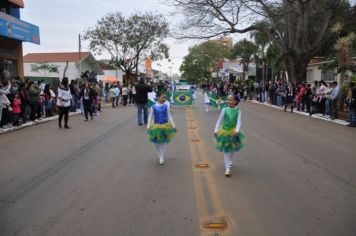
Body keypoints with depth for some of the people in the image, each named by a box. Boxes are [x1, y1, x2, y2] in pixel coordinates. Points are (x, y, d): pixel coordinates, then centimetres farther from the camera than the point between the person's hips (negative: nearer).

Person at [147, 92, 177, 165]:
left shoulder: (166, 106, -4)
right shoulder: (153, 107, -8)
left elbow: (169, 116, 4)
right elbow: (150, 117, -1)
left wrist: (173, 126, 4)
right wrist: (148, 127, -3)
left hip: (165, 126, 0)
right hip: (156, 126, 0)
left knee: (164, 142, 2)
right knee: (157, 142, 9)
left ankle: (162, 158, 13)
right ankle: (160, 156, 30)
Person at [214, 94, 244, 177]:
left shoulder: (238, 111, -8)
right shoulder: (224, 110, -8)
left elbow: (238, 122, -13)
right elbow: (220, 120, -2)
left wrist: (237, 131, -28)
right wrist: (216, 130, -4)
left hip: (233, 132, 2)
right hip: (224, 131, -1)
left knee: (232, 149, 20)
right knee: (226, 150, -2)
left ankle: (229, 162, 47)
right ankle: (227, 168, 1)